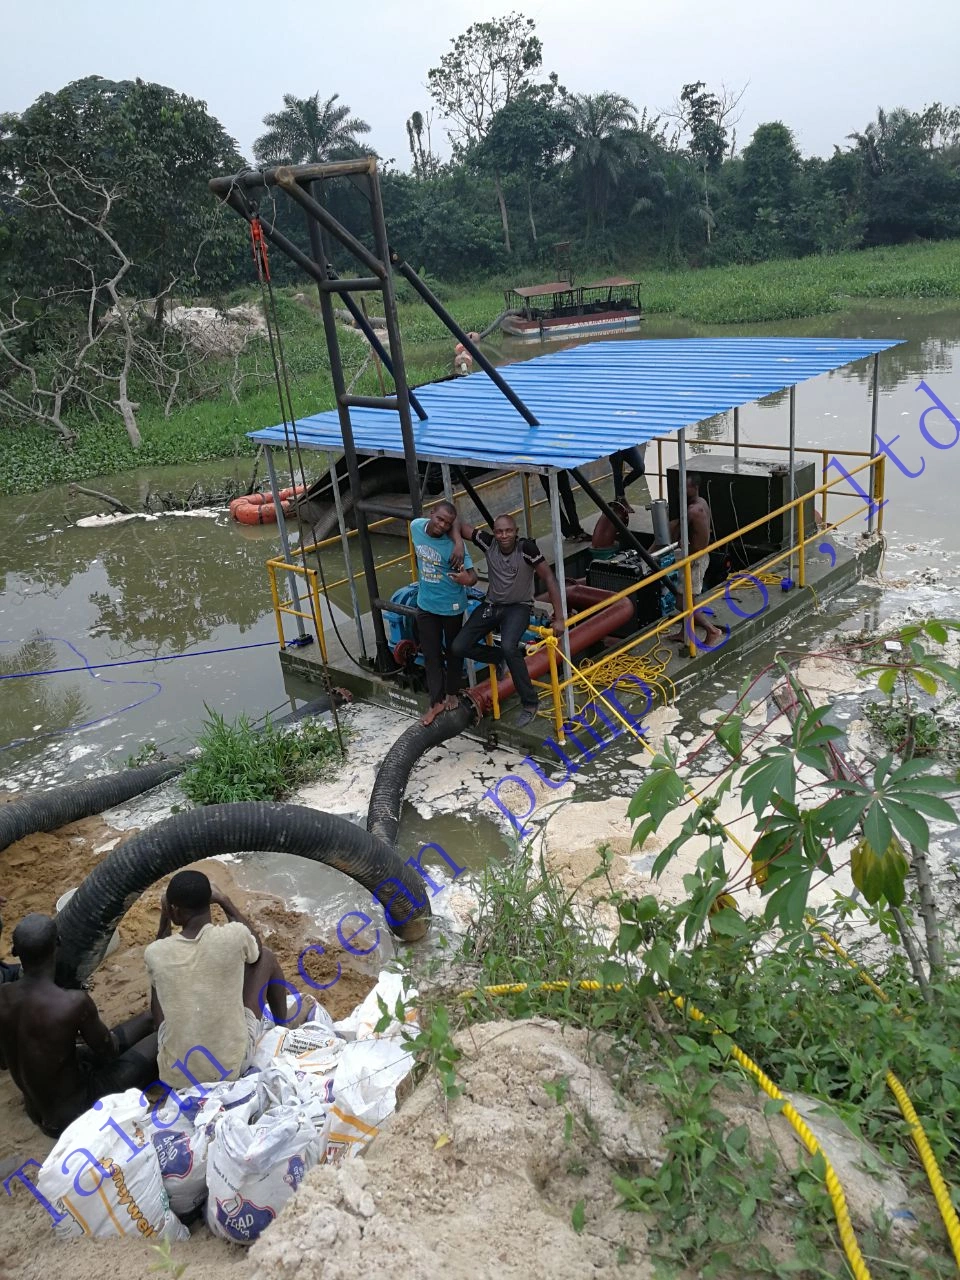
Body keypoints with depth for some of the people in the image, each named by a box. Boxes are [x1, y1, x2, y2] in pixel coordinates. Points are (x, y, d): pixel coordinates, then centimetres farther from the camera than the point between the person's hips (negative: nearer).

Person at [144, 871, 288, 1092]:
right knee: (265, 956, 15)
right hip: (233, 1066, -1)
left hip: (175, 1075, 2)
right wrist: (225, 902, 12)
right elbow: (256, 949, 10)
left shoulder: (154, 952, -13)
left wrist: (164, 920, 10)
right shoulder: (234, 936, -17)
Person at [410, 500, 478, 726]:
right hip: (426, 606, 4)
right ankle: (436, 702, 19)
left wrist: (467, 579, -49)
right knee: (431, 655, 8)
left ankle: (452, 694, 35)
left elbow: (472, 575, -25)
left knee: (453, 651, 15)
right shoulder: (416, 526, -11)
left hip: (452, 607, -4)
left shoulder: (453, 546, -25)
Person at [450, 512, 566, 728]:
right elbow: (458, 525, -4)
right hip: (491, 605, 5)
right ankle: (501, 658, 19)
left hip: (518, 607, -5)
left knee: (508, 647, -33)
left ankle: (529, 703, -17)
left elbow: (548, 578, -19)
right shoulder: (488, 543, -12)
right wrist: (459, 544, -27)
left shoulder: (526, 548, -22)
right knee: (459, 647, -9)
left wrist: (558, 618, -22)